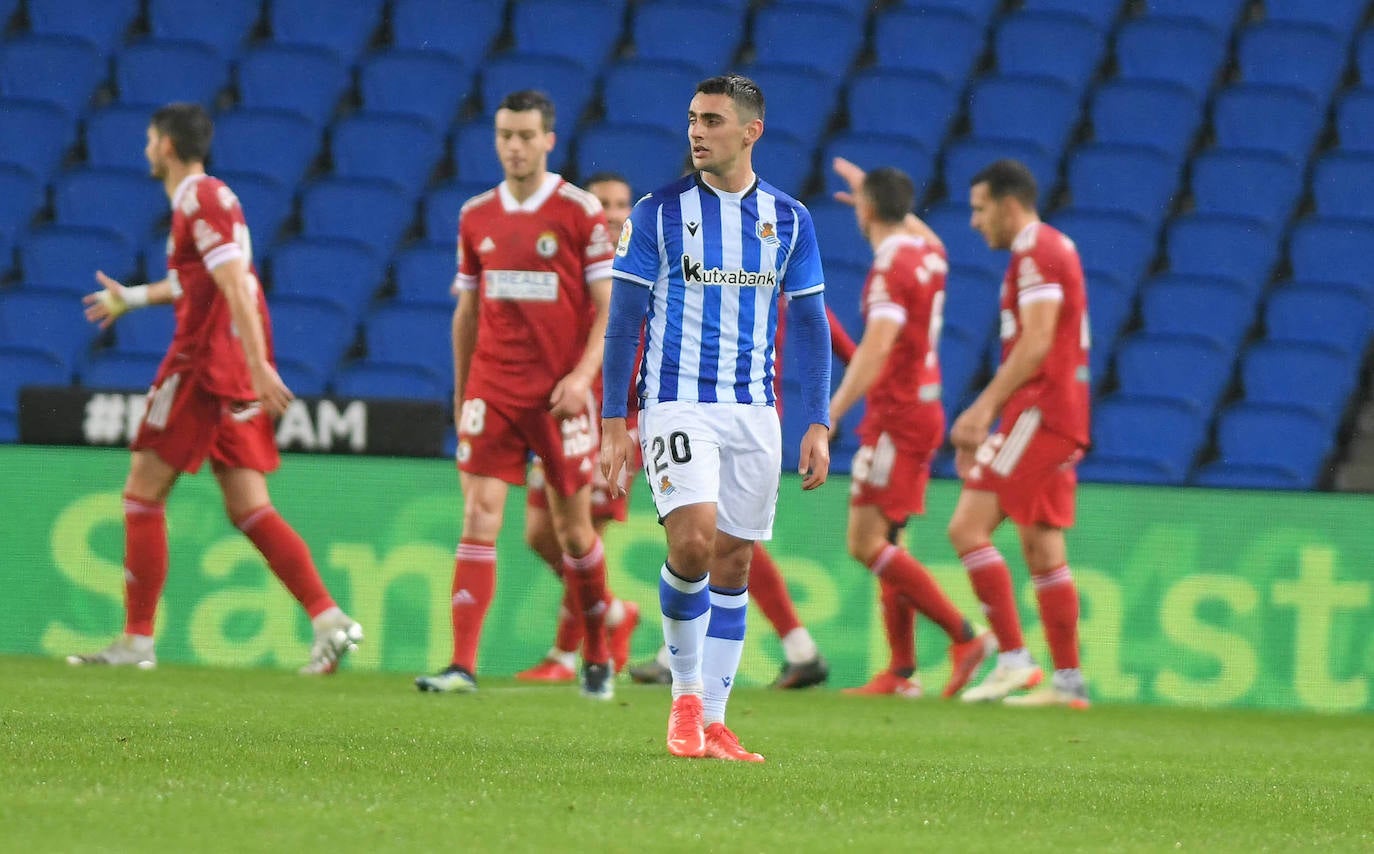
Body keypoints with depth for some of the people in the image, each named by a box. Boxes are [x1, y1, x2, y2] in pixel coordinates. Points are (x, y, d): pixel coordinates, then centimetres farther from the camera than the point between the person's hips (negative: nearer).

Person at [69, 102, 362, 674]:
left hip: (202, 366, -9)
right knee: (249, 509, 4)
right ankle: (329, 621, -8)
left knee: (143, 494, -1)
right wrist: (132, 298, 46)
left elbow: (235, 284, -21)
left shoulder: (198, 199, -11)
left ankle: (137, 639, 1)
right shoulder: (208, 197, 19)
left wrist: (259, 365, -28)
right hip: (234, 375, 9)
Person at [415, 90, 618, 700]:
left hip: (559, 392, -3)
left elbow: (608, 306, -4)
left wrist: (583, 373, -17)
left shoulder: (581, 211, -4)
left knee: (572, 525, 6)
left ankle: (597, 659, 23)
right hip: (491, 390, 3)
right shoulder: (476, 216, 8)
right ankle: (463, 666, -14)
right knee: (480, 516, -9)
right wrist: (459, 396, 15)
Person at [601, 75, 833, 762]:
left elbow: (810, 325, 10)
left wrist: (818, 425, 3)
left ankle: (712, 722, 9)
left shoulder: (788, 217, 7)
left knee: (733, 560, 3)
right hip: (676, 404, -3)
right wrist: (613, 423, -4)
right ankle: (686, 692, 0)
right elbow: (624, 320, 1)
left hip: (753, 410, 3)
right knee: (693, 541, -20)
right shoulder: (658, 211, 0)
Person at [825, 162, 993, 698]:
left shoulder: (891, 268, -17)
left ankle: (964, 635, -15)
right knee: (881, 543, 11)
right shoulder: (928, 256, 10)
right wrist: (870, 189, 49)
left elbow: (876, 349, -28)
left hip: (897, 416, -9)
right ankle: (901, 670, 8)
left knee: (867, 544, -11)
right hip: (922, 408, 9)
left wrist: (831, 414, -32)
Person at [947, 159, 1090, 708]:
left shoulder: (1036, 252, -10)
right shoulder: (1051, 248, 22)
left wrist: (984, 407, -21)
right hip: (1061, 418, 10)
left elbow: (1036, 343, -20)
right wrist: (985, 423, 26)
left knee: (968, 526, -13)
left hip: (1039, 414, -10)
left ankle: (1013, 658, -16)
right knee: (1042, 546, 10)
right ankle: (1067, 679, 9)